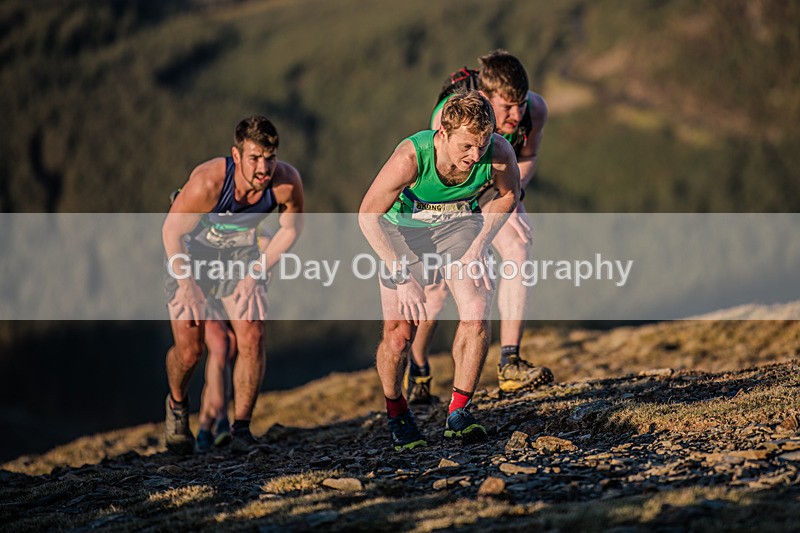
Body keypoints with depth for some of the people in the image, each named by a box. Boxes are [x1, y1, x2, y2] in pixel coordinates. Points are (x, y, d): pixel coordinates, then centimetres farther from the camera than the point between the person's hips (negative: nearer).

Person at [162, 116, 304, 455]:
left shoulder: (287, 182, -28)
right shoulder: (207, 182, -37)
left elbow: (291, 227, -5)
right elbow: (171, 231, -20)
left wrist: (257, 272, -10)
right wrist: (187, 284, -17)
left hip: (241, 255, 3)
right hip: (191, 252, -2)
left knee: (252, 338, -14)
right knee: (189, 349, -7)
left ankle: (241, 427, 1)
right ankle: (177, 406, 26)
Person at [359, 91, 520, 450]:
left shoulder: (499, 152, -29)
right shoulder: (411, 157, -38)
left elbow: (508, 194, -4)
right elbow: (368, 215, -27)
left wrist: (480, 244, -11)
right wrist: (403, 277, -32)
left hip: (460, 225, 2)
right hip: (404, 231, -2)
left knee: (477, 313, -20)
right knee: (398, 335, -6)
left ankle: (458, 412, -3)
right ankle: (395, 411, 24)